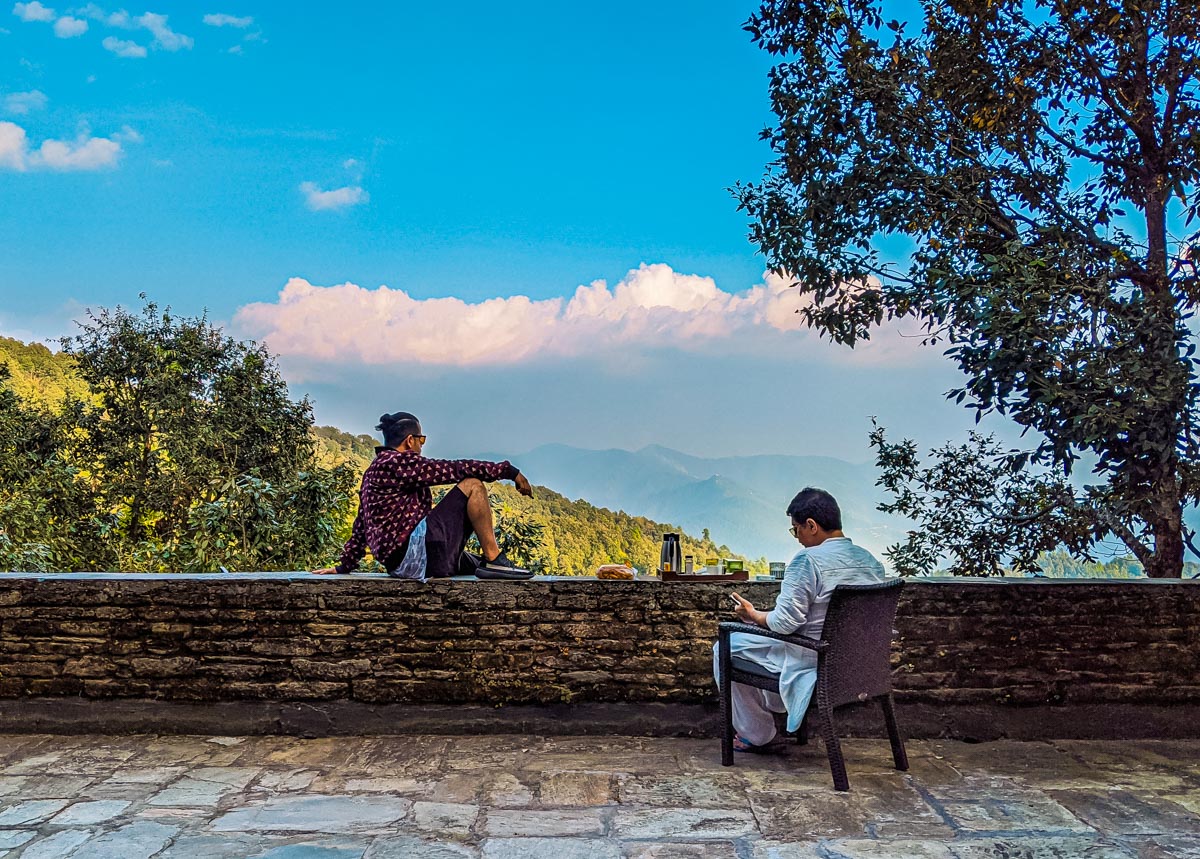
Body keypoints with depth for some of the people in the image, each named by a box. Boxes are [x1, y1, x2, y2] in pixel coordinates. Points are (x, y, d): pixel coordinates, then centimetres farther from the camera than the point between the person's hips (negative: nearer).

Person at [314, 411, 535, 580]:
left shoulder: (374, 471, 22)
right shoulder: (398, 462, -9)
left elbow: (361, 526, 26)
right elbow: (456, 469, -13)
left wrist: (344, 565, 32)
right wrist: (508, 471, -10)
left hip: (399, 564, 11)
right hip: (415, 553, -11)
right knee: (473, 485, -9)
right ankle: (494, 560, -11)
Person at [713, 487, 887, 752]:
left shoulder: (808, 560, -23)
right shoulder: (871, 561, 1)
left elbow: (785, 623, -24)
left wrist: (753, 615, -3)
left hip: (811, 661, -8)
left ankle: (756, 734, 18)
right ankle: (772, 708, 40)